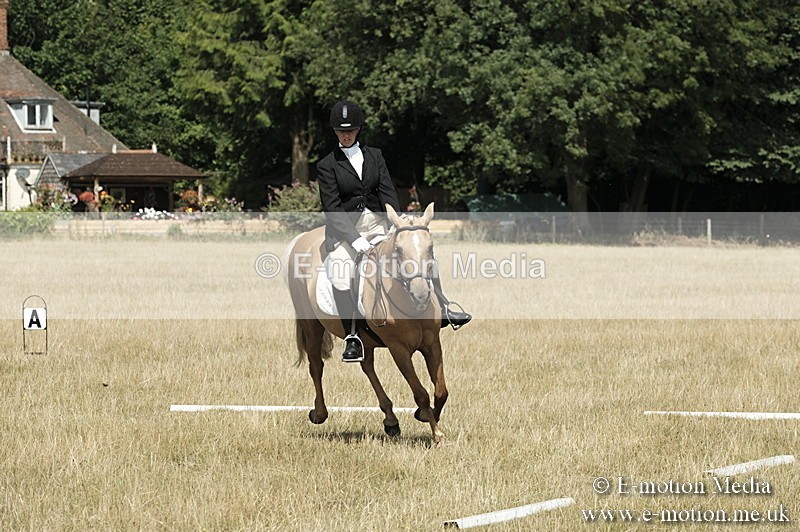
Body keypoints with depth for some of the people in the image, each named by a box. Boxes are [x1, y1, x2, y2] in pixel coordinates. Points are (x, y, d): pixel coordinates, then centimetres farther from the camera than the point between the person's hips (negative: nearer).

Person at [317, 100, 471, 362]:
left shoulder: (374, 156, 10)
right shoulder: (327, 165, -2)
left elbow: (388, 193, 3)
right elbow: (332, 208, -10)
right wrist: (355, 239, -22)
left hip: (376, 222, 4)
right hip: (343, 228, -4)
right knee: (340, 272, -30)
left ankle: (442, 310, -8)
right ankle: (352, 337, -28)